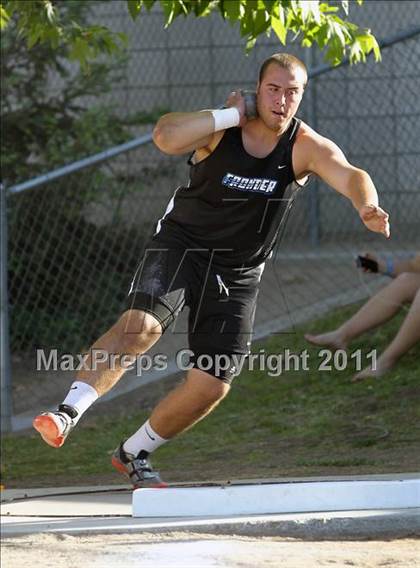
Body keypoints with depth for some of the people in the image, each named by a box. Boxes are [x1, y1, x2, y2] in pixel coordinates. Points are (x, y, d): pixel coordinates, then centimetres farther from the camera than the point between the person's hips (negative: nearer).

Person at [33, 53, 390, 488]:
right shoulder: (219, 129, -14)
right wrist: (232, 115, -31)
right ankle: (68, 413, -36)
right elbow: (166, 137, -34)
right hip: (181, 245, -2)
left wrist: (367, 207, -54)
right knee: (140, 325, -30)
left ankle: (133, 454, 19)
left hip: (237, 273, 2)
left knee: (211, 386, -2)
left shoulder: (307, 147, -12)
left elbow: (349, 176, -32)